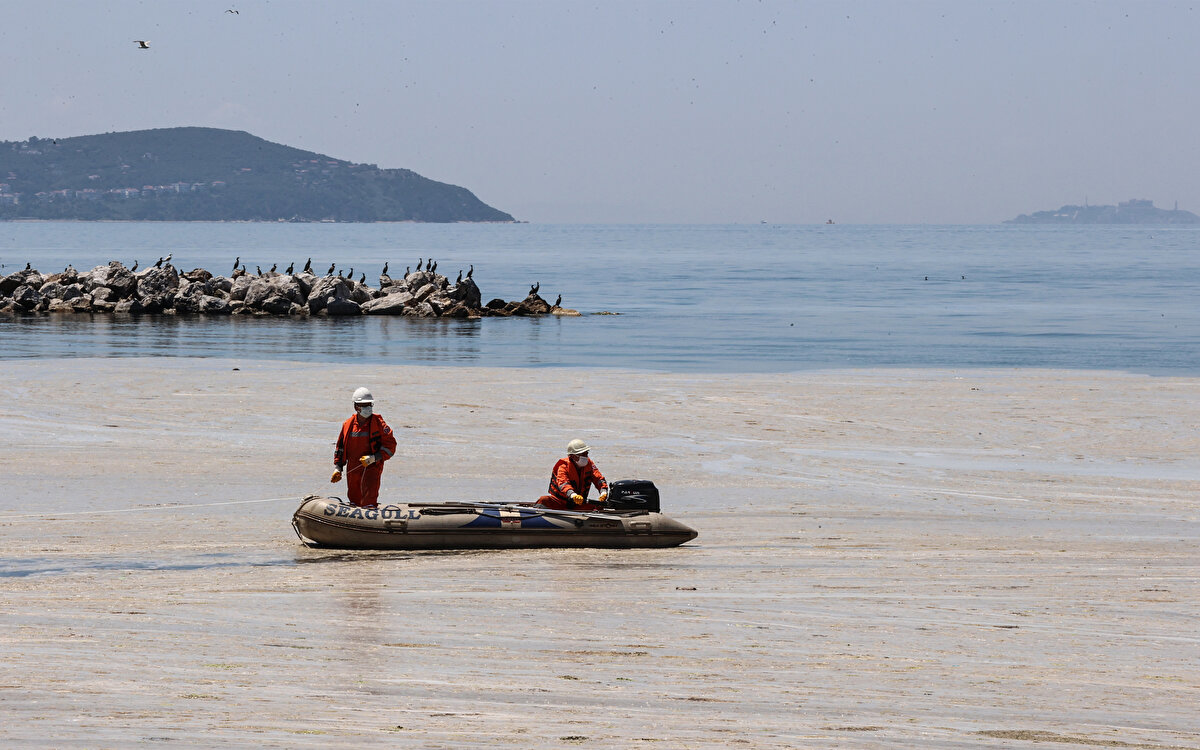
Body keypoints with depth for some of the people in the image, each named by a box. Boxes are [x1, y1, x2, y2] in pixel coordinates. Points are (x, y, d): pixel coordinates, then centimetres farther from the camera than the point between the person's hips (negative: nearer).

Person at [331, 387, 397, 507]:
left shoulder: (378, 423, -3)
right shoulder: (348, 425, 8)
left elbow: (390, 445, -6)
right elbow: (340, 448, 17)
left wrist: (373, 458, -17)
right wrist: (337, 468, 9)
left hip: (372, 467, -5)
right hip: (352, 469, 5)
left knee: (368, 500, -18)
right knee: (354, 502, 13)